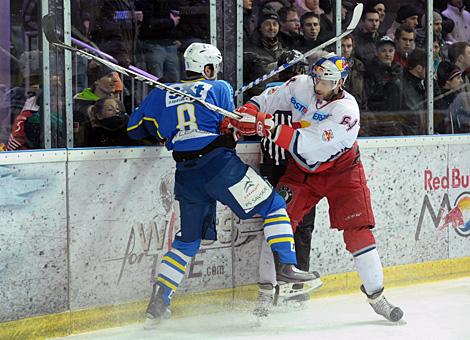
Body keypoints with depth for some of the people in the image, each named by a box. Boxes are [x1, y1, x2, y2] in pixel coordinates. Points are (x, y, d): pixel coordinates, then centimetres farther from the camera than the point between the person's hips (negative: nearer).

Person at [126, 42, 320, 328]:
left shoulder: (161, 95, 16)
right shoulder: (219, 88, 8)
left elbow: (135, 129, 20)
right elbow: (230, 126, -1)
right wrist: (261, 123, 12)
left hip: (186, 174, 5)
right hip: (220, 164, -5)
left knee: (188, 239, 16)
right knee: (273, 205, 9)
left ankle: (158, 301, 9)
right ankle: (286, 266, -5)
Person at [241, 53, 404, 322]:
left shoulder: (346, 110, -29)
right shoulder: (301, 86, -13)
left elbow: (309, 146, -38)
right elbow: (268, 101, 1)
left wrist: (272, 130, -42)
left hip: (341, 169, -4)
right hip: (302, 169, 4)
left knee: (357, 230, -10)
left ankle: (375, 294, 2)